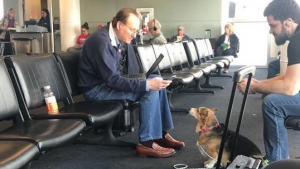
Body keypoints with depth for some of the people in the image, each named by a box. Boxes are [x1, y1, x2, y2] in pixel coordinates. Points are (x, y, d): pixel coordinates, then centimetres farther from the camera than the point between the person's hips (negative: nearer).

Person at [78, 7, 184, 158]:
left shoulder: (118, 39, 4)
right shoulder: (101, 41, -25)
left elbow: (130, 68, 10)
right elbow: (112, 80, -28)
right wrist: (147, 84, -30)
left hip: (110, 82, 9)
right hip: (97, 88, -9)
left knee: (157, 81, 1)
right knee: (150, 90, -22)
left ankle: (161, 133, 4)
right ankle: (146, 143, -17)